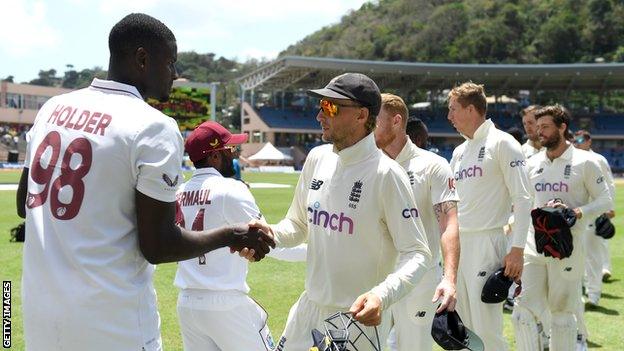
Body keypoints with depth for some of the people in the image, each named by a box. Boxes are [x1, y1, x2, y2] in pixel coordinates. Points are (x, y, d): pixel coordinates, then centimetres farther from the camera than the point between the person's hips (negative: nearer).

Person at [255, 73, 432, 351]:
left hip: (360, 317, -6)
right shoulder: (317, 159, 3)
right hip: (309, 308, 6)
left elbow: (418, 254, -16)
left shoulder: (386, 174, -17)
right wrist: (268, 234, -6)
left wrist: (383, 295, -33)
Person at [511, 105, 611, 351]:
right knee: (522, 313, -4)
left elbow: (605, 201, -1)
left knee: (562, 313, 5)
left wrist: (575, 213, -16)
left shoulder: (584, 162, -2)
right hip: (533, 245, 4)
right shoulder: (533, 163, 11)